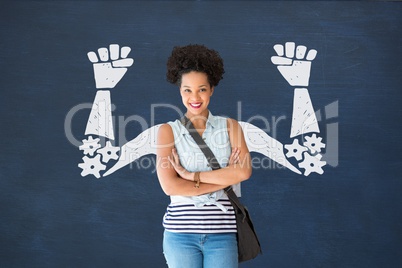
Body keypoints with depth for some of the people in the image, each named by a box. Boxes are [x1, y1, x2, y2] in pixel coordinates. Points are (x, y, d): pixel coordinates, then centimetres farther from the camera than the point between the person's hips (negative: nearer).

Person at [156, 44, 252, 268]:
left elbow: (244, 171, -9)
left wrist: (191, 175, -10)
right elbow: (170, 186, -10)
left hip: (222, 232, 1)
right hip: (181, 232, -1)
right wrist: (225, 178, -9)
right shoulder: (168, 130, 3)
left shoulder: (230, 126, 7)